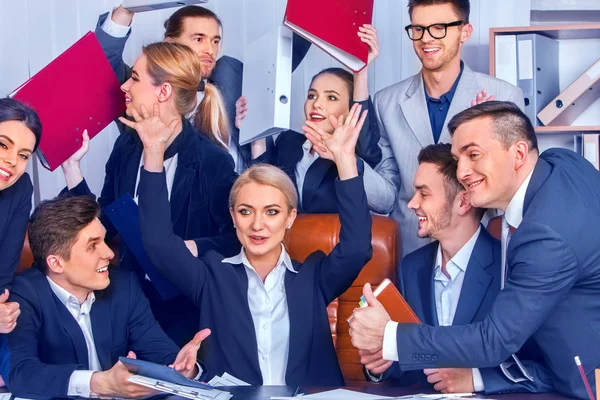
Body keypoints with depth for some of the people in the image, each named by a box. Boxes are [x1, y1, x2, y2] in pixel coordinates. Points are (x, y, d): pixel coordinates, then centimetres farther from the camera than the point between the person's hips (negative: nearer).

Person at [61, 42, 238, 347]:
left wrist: (193, 249, -26)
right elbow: (104, 224, 3)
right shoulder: (126, 147, 1)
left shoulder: (213, 161, -16)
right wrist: (71, 166, -2)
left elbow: (236, 239, -10)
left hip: (186, 304, -5)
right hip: (131, 293, 5)